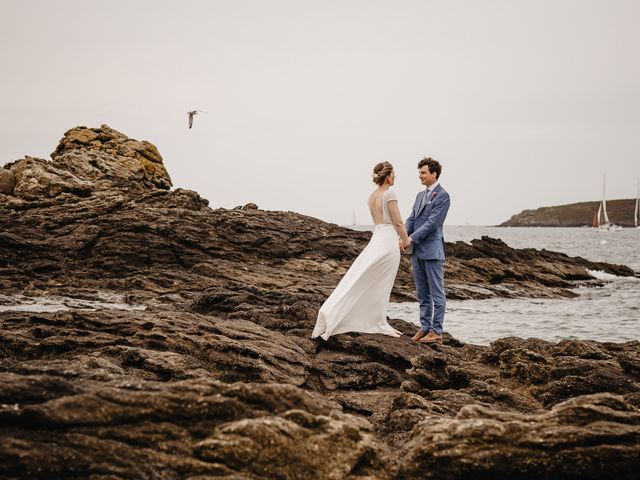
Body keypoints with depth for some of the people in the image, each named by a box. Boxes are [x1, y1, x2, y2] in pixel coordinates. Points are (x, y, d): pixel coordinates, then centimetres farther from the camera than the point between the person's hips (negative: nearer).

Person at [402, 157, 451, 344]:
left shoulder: (442, 196, -9)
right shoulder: (420, 195, 17)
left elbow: (432, 222, -15)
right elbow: (411, 219, 14)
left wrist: (412, 239, -16)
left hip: (432, 251, -8)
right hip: (417, 251, 8)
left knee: (437, 293, -2)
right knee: (423, 294, 12)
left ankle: (436, 331, 0)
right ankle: (425, 327, 18)